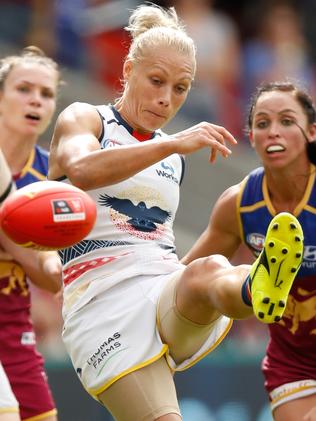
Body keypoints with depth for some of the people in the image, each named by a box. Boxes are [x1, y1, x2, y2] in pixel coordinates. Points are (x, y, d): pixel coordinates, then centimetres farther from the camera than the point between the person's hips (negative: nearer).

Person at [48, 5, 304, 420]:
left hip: (169, 296, 3)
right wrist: (171, 144, -26)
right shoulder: (82, 118, 7)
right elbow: (80, 170, -17)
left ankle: (258, 289, -71)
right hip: (104, 302, -3)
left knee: (210, 268, -36)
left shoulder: (174, 157, 25)